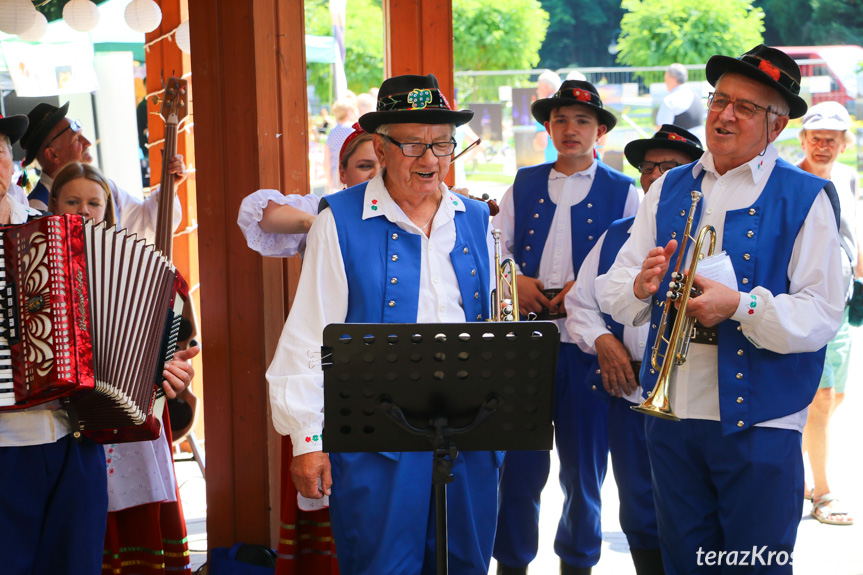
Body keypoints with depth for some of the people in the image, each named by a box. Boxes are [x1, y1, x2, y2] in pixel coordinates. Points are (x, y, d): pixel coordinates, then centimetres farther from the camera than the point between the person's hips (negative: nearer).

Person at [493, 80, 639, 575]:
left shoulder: (624, 193, 5)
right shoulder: (523, 186, 13)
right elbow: (494, 249, 14)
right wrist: (514, 281, -6)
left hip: (588, 342, -1)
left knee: (584, 462, 7)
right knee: (519, 461, 2)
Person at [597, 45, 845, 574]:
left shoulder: (805, 198, 0)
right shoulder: (669, 190, 13)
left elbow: (822, 316, -10)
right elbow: (610, 293, 8)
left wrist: (740, 306, -24)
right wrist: (640, 287, -15)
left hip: (759, 418, -4)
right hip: (673, 411, 4)